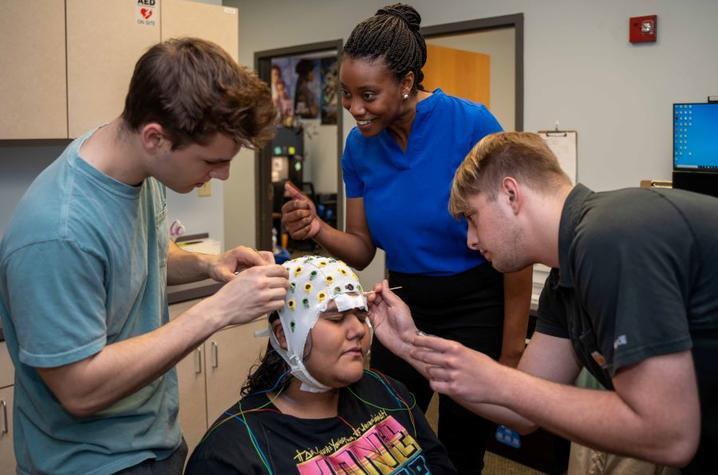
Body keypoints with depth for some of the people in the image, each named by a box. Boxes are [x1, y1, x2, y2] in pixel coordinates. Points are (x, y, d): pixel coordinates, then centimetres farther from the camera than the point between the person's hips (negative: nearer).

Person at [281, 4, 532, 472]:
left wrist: (511, 354, -12)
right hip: (403, 308, 4)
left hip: (475, 309, -4)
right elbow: (363, 249, 3)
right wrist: (319, 229, -20)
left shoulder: (471, 126, -19)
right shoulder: (359, 146, -5)